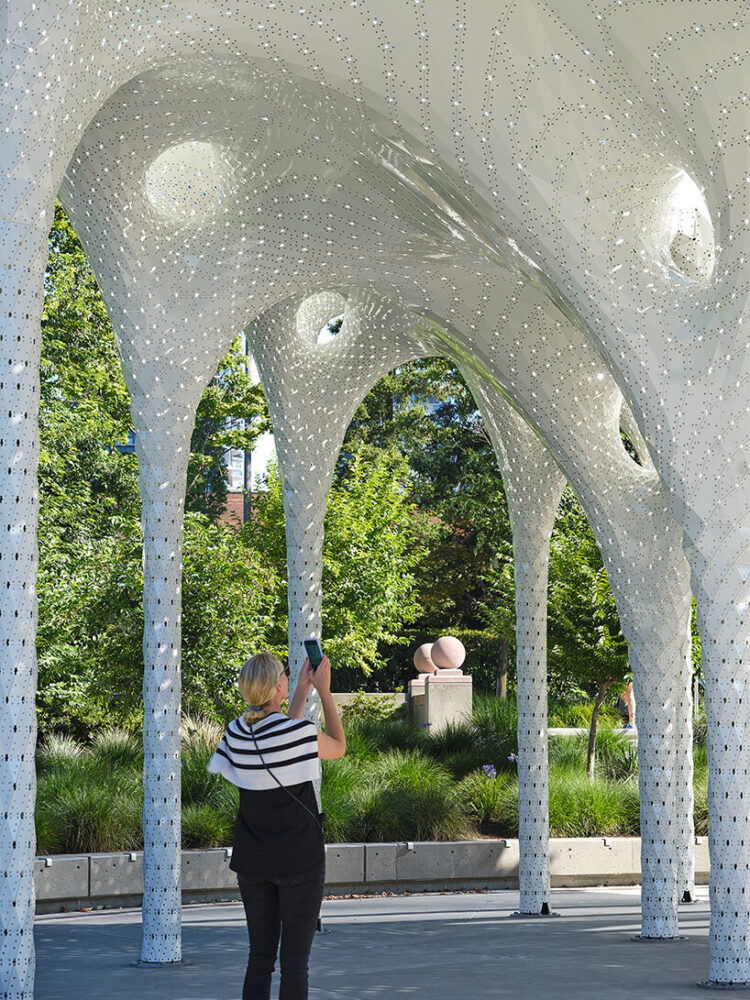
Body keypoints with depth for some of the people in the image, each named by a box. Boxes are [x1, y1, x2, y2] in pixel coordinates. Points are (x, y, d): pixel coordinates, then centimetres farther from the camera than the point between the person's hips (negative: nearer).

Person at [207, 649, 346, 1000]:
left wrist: (303, 691, 22)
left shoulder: (236, 733, -1)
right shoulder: (301, 731, -17)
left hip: (252, 862, 5)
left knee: (260, 959, 11)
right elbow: (338, 747, 4)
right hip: (299, 861, -5)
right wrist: (324, 691, 9)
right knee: (294, 962, 0)